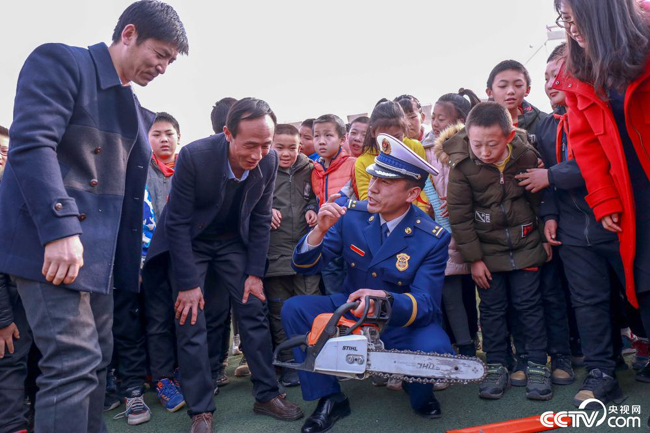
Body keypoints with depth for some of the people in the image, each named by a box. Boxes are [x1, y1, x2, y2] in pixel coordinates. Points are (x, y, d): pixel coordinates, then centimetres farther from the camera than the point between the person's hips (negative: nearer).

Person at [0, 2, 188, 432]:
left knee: (97, 360, 12)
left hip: (98, 248, 8)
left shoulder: (134, 109, 18)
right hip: (53, 244, -8)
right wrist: (60, 228, -27)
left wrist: (129, 262, 17)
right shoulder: (60, 62, -5)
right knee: (75, 361, -10)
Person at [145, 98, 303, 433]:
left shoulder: (269, 161, -17)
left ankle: (267, 395, 15)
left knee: (254, 312, 0)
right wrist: (188, 283, -20)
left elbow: (260, 221, -6)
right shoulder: (194, 156, -28)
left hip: (233, 241, 3)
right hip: (189, 242, -3)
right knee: (191, 320, -6)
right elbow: (178, 223, -21)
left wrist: (255, 273, -7)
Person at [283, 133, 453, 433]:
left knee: (435, 349, -33)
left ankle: (419, 392, 8)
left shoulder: (434, 238, -18)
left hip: (404, 324, -2)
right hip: (351, 311, 3)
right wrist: (320, 230, -31)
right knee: (294, 309, -18)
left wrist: (385, 297, -44)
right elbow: (305, 267, -10)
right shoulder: (352, 215, -11)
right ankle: (330, 399, -1)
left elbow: (426, 306, -23)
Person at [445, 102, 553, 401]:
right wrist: (473, 258, -8)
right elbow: (459, 216, -10)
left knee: (529, 305, 6)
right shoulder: (461, 165, -14)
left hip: (525, 245, 1)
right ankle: (495, 367, 19)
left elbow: (541, 199, 3)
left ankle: (537, 365, 20)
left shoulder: (527, 157, -10)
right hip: (487, 250, 0)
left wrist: (546, 236, 7)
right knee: (492, 308, 7)